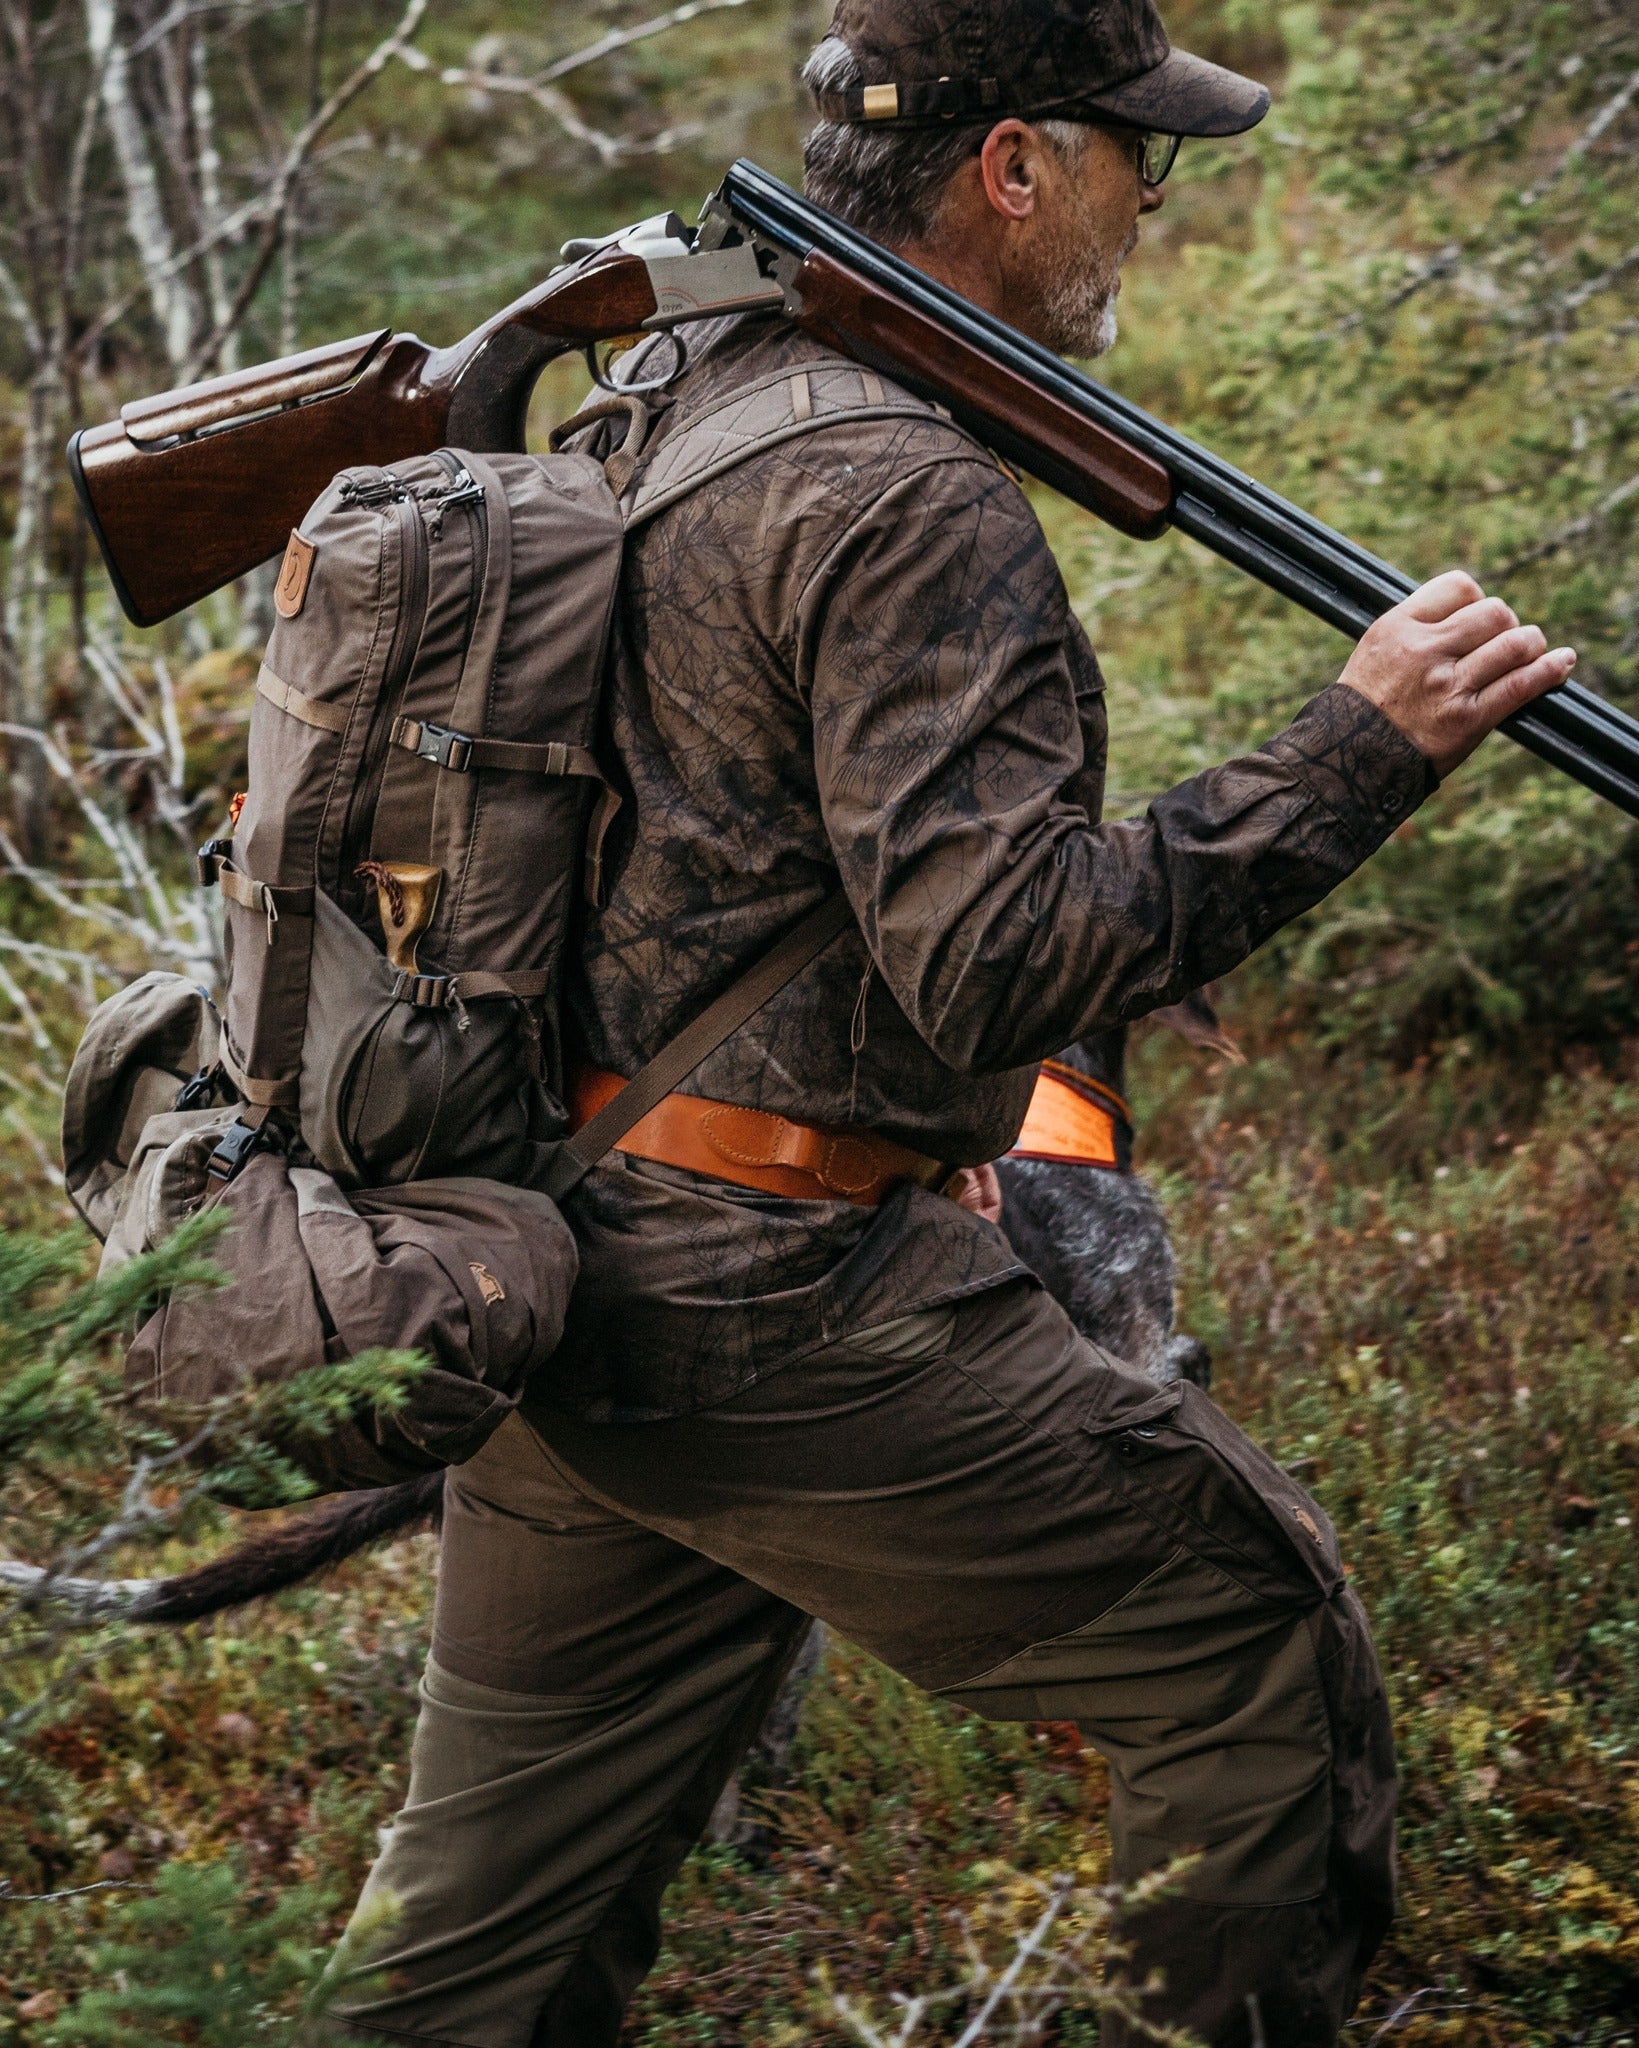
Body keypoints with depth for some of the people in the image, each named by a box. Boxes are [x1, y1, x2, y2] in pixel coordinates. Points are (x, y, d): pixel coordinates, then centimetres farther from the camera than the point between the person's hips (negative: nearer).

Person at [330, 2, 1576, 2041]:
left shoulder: (648, 400, 12)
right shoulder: (906, 501, -17)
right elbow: (1004, 954, -24)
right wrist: (1356, 750, -22)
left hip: (541, 1279, 9)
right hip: (778, 1307, -9)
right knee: (1262, 1646, 7)